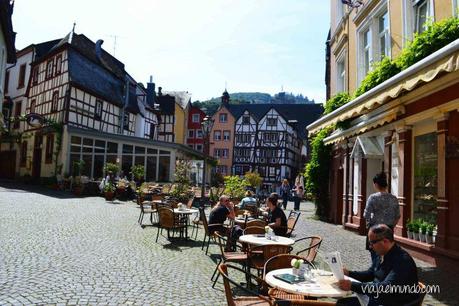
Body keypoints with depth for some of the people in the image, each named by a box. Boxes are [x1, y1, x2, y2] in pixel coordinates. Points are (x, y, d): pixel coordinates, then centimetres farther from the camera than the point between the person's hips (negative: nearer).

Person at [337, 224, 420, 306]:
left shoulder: (402, 260, -24)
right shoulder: (381, 254, 4)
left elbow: (385, 288, -33)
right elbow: (370, 274, 21)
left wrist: (352, 286, -34)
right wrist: (349, 273, 7)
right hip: (376, 298, 8)